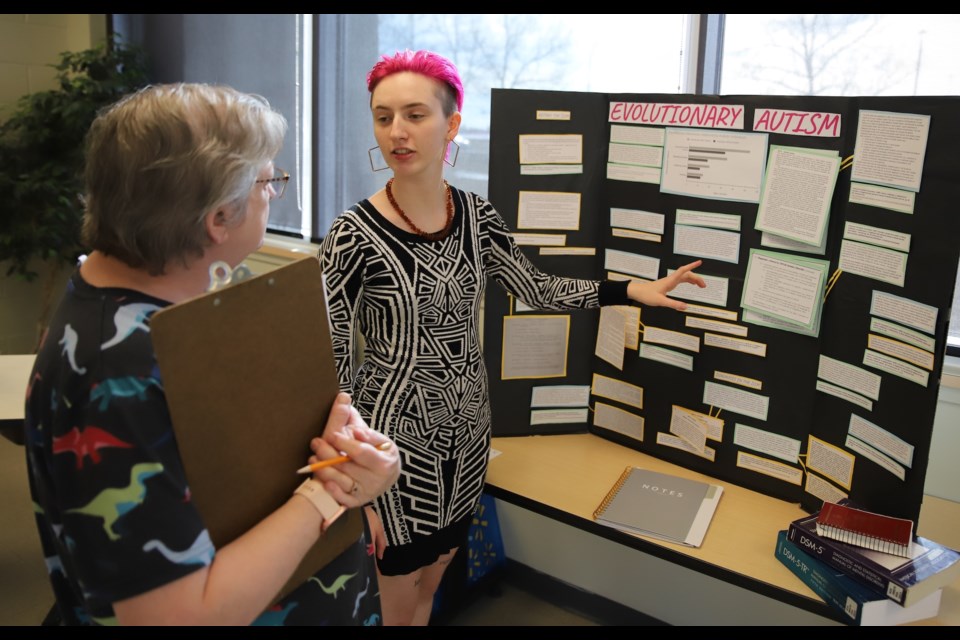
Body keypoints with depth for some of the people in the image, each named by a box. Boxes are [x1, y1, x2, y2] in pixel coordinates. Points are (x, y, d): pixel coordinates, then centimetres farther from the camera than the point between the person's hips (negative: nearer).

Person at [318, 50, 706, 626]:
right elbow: (333, 368, -15)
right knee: (397, 603, 12)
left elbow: (537, 289, 8)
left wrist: (633, 290, 0)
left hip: (467, 431, 5)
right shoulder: (354, 235, -19)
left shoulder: (477, 215, -2)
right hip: (395, 443, -5)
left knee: (433, 579, 23)